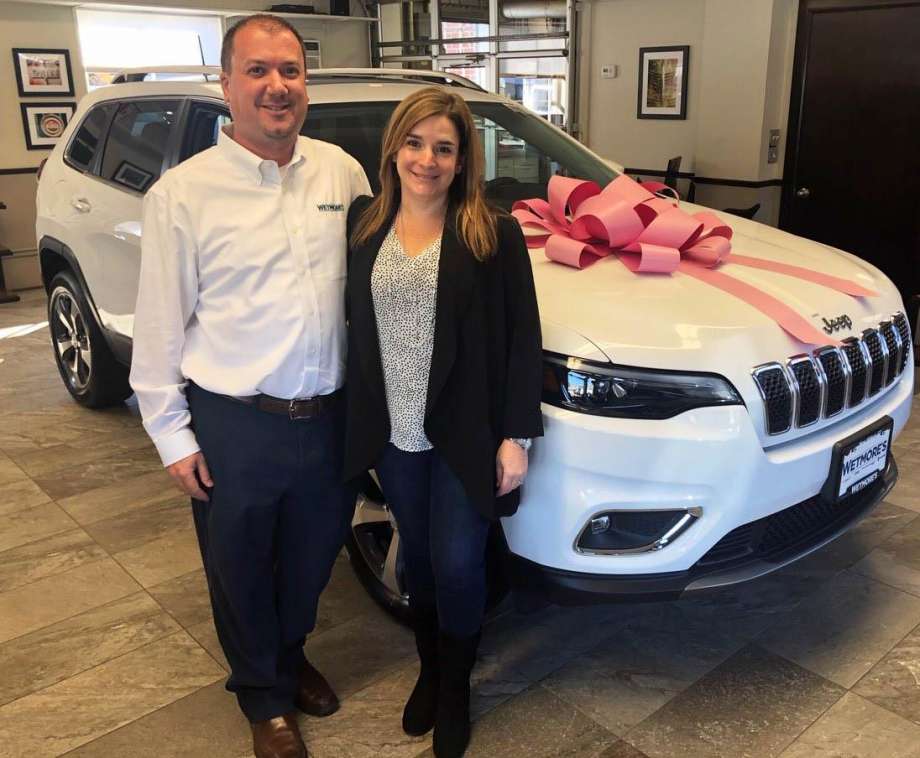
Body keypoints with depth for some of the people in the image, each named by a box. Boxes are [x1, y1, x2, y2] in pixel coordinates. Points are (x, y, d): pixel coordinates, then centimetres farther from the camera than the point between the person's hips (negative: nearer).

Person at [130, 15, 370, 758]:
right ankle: (266, 696, 40)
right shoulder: (183, 192, -9)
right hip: (233, 424, -3)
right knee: (241, 570, 15)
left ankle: (290, 654, 50)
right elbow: (161, 324, -5)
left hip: (328, 414, 3)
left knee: (312, 557, 21)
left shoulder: (343, 171, 1)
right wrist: (170, 431, -5)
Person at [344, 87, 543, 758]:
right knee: (418, 558, 18)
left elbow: (523, 340, -9)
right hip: (393, 434, 4)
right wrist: (360, 420, 6)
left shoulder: (494, 234, -10)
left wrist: (515, 435, -11)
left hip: (466, 435, -3)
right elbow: (354, 327, 7)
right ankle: (429, 671, 42)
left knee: (457, 564, 3)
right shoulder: (363, 225, 2)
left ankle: (455, 691, 30)